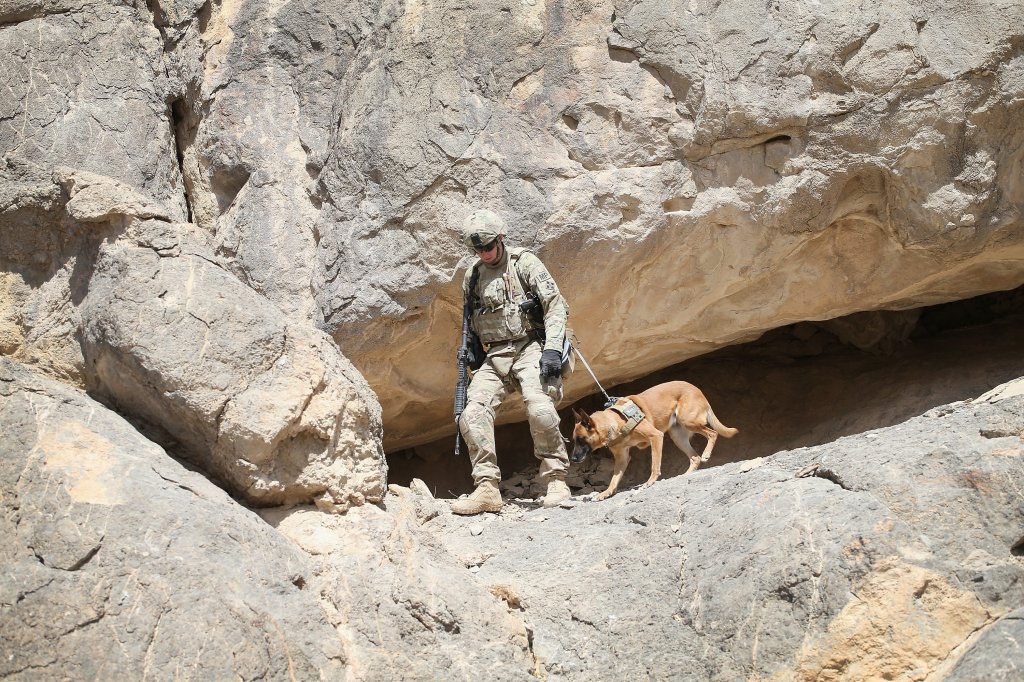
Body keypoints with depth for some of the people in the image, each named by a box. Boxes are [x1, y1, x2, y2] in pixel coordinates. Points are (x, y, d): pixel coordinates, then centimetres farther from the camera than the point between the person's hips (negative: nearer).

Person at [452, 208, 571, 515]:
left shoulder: (524, 263, -2)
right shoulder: (473, 277, 15)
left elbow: (556, 305, -9)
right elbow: (472, 325, 24)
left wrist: (552, 349, -20)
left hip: (529, 348, -5)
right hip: (494, 356, 5)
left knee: (539, 408, -30)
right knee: (472, 414, -16)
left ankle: (556, 480, -18)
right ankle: (487, 489, -16)